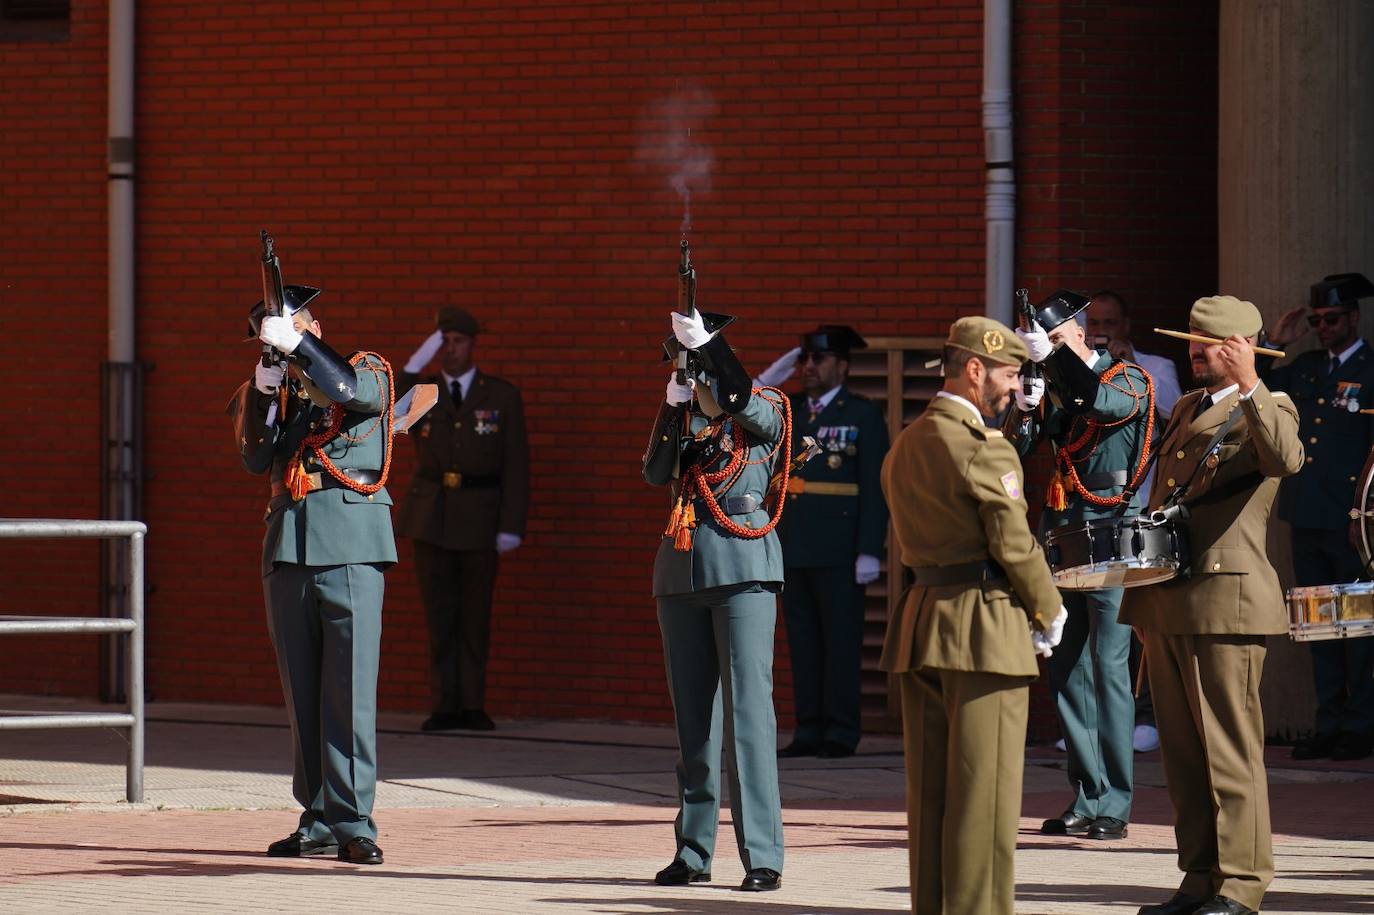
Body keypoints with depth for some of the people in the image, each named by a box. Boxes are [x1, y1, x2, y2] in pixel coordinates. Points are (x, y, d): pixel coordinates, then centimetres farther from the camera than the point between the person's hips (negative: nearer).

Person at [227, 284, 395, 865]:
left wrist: (295, 342, -17)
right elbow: (255, 458, 5)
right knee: (302, 691, 4)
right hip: (288, 550, 5)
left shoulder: (368, 370, 8)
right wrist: (264, 391, -6)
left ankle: (353, 822, -10)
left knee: (349, 686, -9)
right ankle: (319, 822, 7)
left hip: (349, 547, -5)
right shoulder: (276, 394, 20)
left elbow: (351, 392, -16)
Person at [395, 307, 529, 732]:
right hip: (431, 516, 1)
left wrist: (512, 526, -10)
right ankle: (445, 706, 3)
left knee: (475, 613, 3)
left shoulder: (502, 396, 0)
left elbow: (515, 464, -3)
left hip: (479, 517, -1)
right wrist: (415, 364, -21)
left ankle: (472, 705, 8)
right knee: (439, 614, 1)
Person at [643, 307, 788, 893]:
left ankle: (762, 855, -13)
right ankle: (693, 851, 11)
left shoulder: (765, 415, 2)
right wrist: (673, 409, -11)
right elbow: (656, 474, 0)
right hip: (682, 572, 5)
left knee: (748, 707, -11)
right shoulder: (684, 421, 15)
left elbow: (742, 400, -20)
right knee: (692, 713, 7)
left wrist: (705, 343, -26)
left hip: (742, 569, -5)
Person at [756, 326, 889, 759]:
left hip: (840, 551, -5)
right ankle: (809, 731, 10)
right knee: (802, 640, 6)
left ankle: (841, 732, 0)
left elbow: (875, 487, -6)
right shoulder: (789, 411, 14)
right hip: (794, 547, 5)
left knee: (841, 638, -3)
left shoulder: (863, 414, -2)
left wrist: (870, 551, -13)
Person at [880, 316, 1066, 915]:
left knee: (929, 790, 11)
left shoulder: (905, 445, 14)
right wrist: (1048, 612, 1)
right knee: (984, 790, -5)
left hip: (919, 625, 8)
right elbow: (1014, 544, -15)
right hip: (984, 628, -8)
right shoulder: (982, 447, -13)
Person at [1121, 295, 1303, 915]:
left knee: (1229, 749, -7)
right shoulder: (1185, 409, 20)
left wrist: (1248, 385, -32)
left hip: (1225, 599, -8)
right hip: (1165, 601, 8)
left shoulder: (1266, 411, -4)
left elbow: (1286, 459, -28)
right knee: (1181, 749, 10)